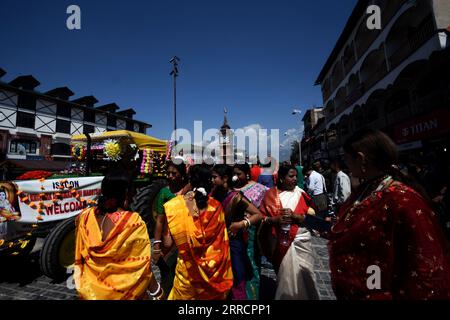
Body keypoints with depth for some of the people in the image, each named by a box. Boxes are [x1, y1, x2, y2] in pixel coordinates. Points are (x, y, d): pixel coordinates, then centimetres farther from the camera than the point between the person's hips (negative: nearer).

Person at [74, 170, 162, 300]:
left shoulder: (85, 217, -12)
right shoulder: (134, 222, -25)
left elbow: (79, 258, 0)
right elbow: (142, 266, -19)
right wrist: (157, 292, -6)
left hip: (91, 290, 4)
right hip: (122, 292, -4)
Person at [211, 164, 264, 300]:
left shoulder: (235, 197, -21)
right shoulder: (216, 193, -4)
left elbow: (259, 215, -22)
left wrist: (241, 224, -28)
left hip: (234, 242, -5)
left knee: (236, 279, 13)